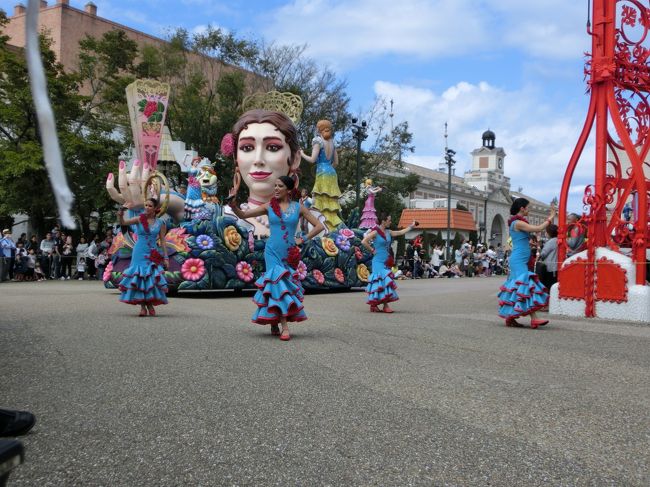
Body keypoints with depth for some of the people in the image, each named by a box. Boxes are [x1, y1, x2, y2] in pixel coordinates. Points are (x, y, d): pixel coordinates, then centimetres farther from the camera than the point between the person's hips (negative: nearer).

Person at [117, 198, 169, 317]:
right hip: (139, 253, -1)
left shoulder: (160, 223, 4)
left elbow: (162, 241, 5)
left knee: (152, 279, -4)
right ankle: (142, 307, 1)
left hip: (153, 255, 1)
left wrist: (166, 257, 1)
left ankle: (150, 305, 7)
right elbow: (123, 222, -13)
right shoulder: (139, 219, 0)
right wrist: (121, 215, -34)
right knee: (139, 278, -3)